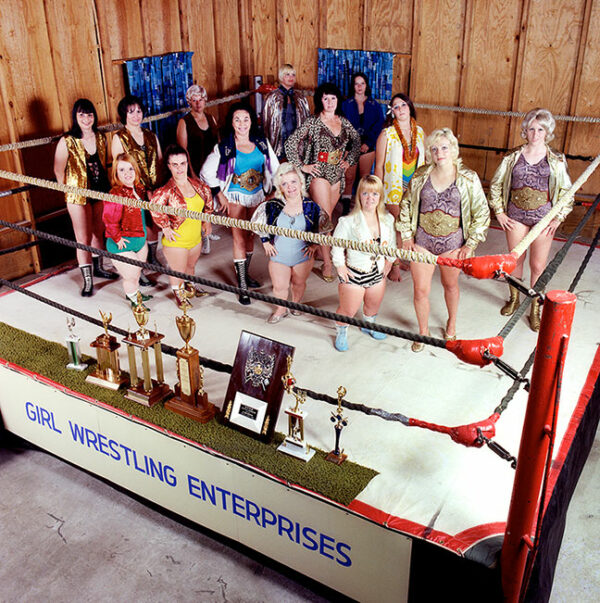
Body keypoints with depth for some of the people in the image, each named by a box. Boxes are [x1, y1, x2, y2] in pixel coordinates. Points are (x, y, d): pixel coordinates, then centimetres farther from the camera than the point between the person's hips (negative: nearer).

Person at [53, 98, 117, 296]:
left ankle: (98, 268, 37)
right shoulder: (67, 141, -13)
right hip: (78, 197, -5)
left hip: (101, 192, 5)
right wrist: (70, 191, -1)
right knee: (84, 239, 0)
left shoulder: (100, 138, 1)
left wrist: (107, 186, 11)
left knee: (98, 232, 18)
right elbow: (58, 171, -6)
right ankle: (87, 280, 9)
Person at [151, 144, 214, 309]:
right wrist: (166, 227, -26)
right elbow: (155, 208, -37)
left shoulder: (197, 184, -5)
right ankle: (178, 294, 42)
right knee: (177, 271, 14)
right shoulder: (167, 190, -26)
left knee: (191, 266, 29)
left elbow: (207, 196, 15)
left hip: (196, 238, 6)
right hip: (176, 241, -6)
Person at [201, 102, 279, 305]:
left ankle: (246, 274, 32)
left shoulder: (261, 143, 0)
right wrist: (220, 195, -7)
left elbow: (274, 167, 10)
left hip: (257, 195, 4)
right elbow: (207, 172, -5)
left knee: (250, 235, 14)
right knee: (240, 239, -5)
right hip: (236, 196, -4)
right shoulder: (224, 147, -10)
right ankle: (242, 287, 0)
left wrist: (272, 190, 6)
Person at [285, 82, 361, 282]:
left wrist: (349, 160, 12)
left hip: (337, 175, 6)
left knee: (326, 217, 12)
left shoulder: (343, 121, 7)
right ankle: (327, 264, -1)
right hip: (319, 175, -6)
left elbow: (356, 141, 22)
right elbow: (290, 143, -12)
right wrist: (302, 166, -10)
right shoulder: (313, 122, -10)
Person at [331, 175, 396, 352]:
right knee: (348, 310, 5)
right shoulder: (348, 221, -20)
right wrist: (340, 266, -10)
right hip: (353, 274, -5)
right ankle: (341, 333, 35)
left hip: (378, 273, 5)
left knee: (374, 306, 25)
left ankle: (368, 325, 56)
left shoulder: (388, 219, -4)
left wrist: (389, 261, 9)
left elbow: (392, 243, 12)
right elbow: (336, 245, -12)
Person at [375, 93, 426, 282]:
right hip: (394, 188, -4)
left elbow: (423, 160, 14)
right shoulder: (387, 134, -6)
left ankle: (401, 258, 25)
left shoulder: (419, 132, 6)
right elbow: (379, 165, -5)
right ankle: (394, 265, 11)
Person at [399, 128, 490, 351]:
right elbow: (405, 205, 9)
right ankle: (423, 332, 27)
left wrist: (471, 244, -5)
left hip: (452, 243, -1)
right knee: (420, 290, 3)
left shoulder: (468, 178, -7)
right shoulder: (421, 175, -2)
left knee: (450, 285, 18)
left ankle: (451, 325, 45)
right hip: (422, 241, 1)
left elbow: (481, 213, -1)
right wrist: (407, 236, 4)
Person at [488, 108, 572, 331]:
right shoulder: (514, 156, 1)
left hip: (543, 218, -1)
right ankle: (514, 299, 35)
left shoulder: (556, 159, -1)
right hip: (516, 216, 1)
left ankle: (535, 309, 18)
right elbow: (496, 184, 9)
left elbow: (566, 191, 5)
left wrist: (558, 218, -2)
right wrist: (499, 212, 3)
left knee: (538, 265, 3)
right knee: (516, 260, 12)